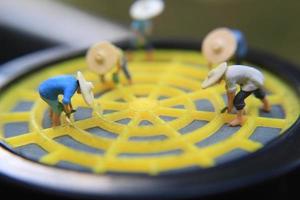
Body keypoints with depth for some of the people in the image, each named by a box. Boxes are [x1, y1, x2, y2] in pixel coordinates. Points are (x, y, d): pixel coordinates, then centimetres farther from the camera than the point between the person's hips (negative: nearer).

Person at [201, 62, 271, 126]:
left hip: (253, 81, -10)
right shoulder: (226, 73, 0)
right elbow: (228, 89, 7)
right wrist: (229, 104, 13)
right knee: (258, 92, 36)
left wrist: (230, 106, -7)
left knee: (238, 99, -13)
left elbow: (231, 93, -20)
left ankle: (239, 119, 1)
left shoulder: (229, 77, -29)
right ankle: (267, 107, 61)